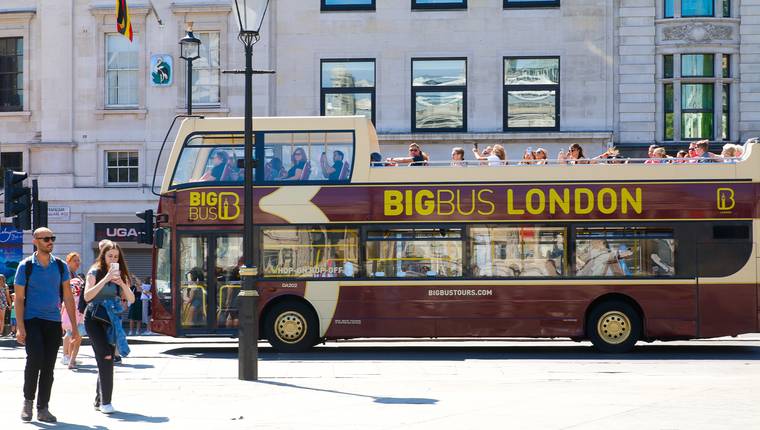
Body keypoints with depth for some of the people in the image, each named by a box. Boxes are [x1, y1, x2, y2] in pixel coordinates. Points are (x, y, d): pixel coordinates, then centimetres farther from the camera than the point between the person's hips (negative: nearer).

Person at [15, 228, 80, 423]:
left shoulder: (60, 266, 7)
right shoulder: (26, 266, -2)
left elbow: (68, 297, 9)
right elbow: (19, 299, -2)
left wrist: (74, 327, 5)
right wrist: (20, 328, -10)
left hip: (53, 322, 3)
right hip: (32, 320, -3)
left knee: (48, 366, 4)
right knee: (35, 357, -21)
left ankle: (43, 409, 11)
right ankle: (28, 400, -2)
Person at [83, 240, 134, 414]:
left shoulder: (121, 275, 11)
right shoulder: (95, 272, -3)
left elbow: (131, 299, 5)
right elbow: (87, 296, -16)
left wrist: (121, 283, -11)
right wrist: (105, 279, -21)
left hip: (112, 320, 5)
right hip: (95, 319, -5)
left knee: (107, 360, 7)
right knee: (105, 357, -17)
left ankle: (99, 401, 18)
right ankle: (105, 401, -15)